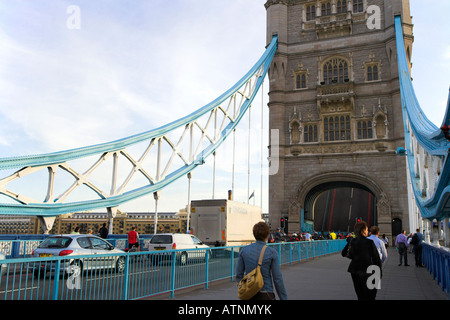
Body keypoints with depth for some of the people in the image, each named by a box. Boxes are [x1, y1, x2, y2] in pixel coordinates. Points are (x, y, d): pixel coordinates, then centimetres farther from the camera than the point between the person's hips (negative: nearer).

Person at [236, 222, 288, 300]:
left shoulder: (244, 250, -2)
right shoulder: (272, 253, -12)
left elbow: (239, 275, 4)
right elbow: (277, 279, -11)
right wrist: (284, 299, -2)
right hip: (265, 296, -3)